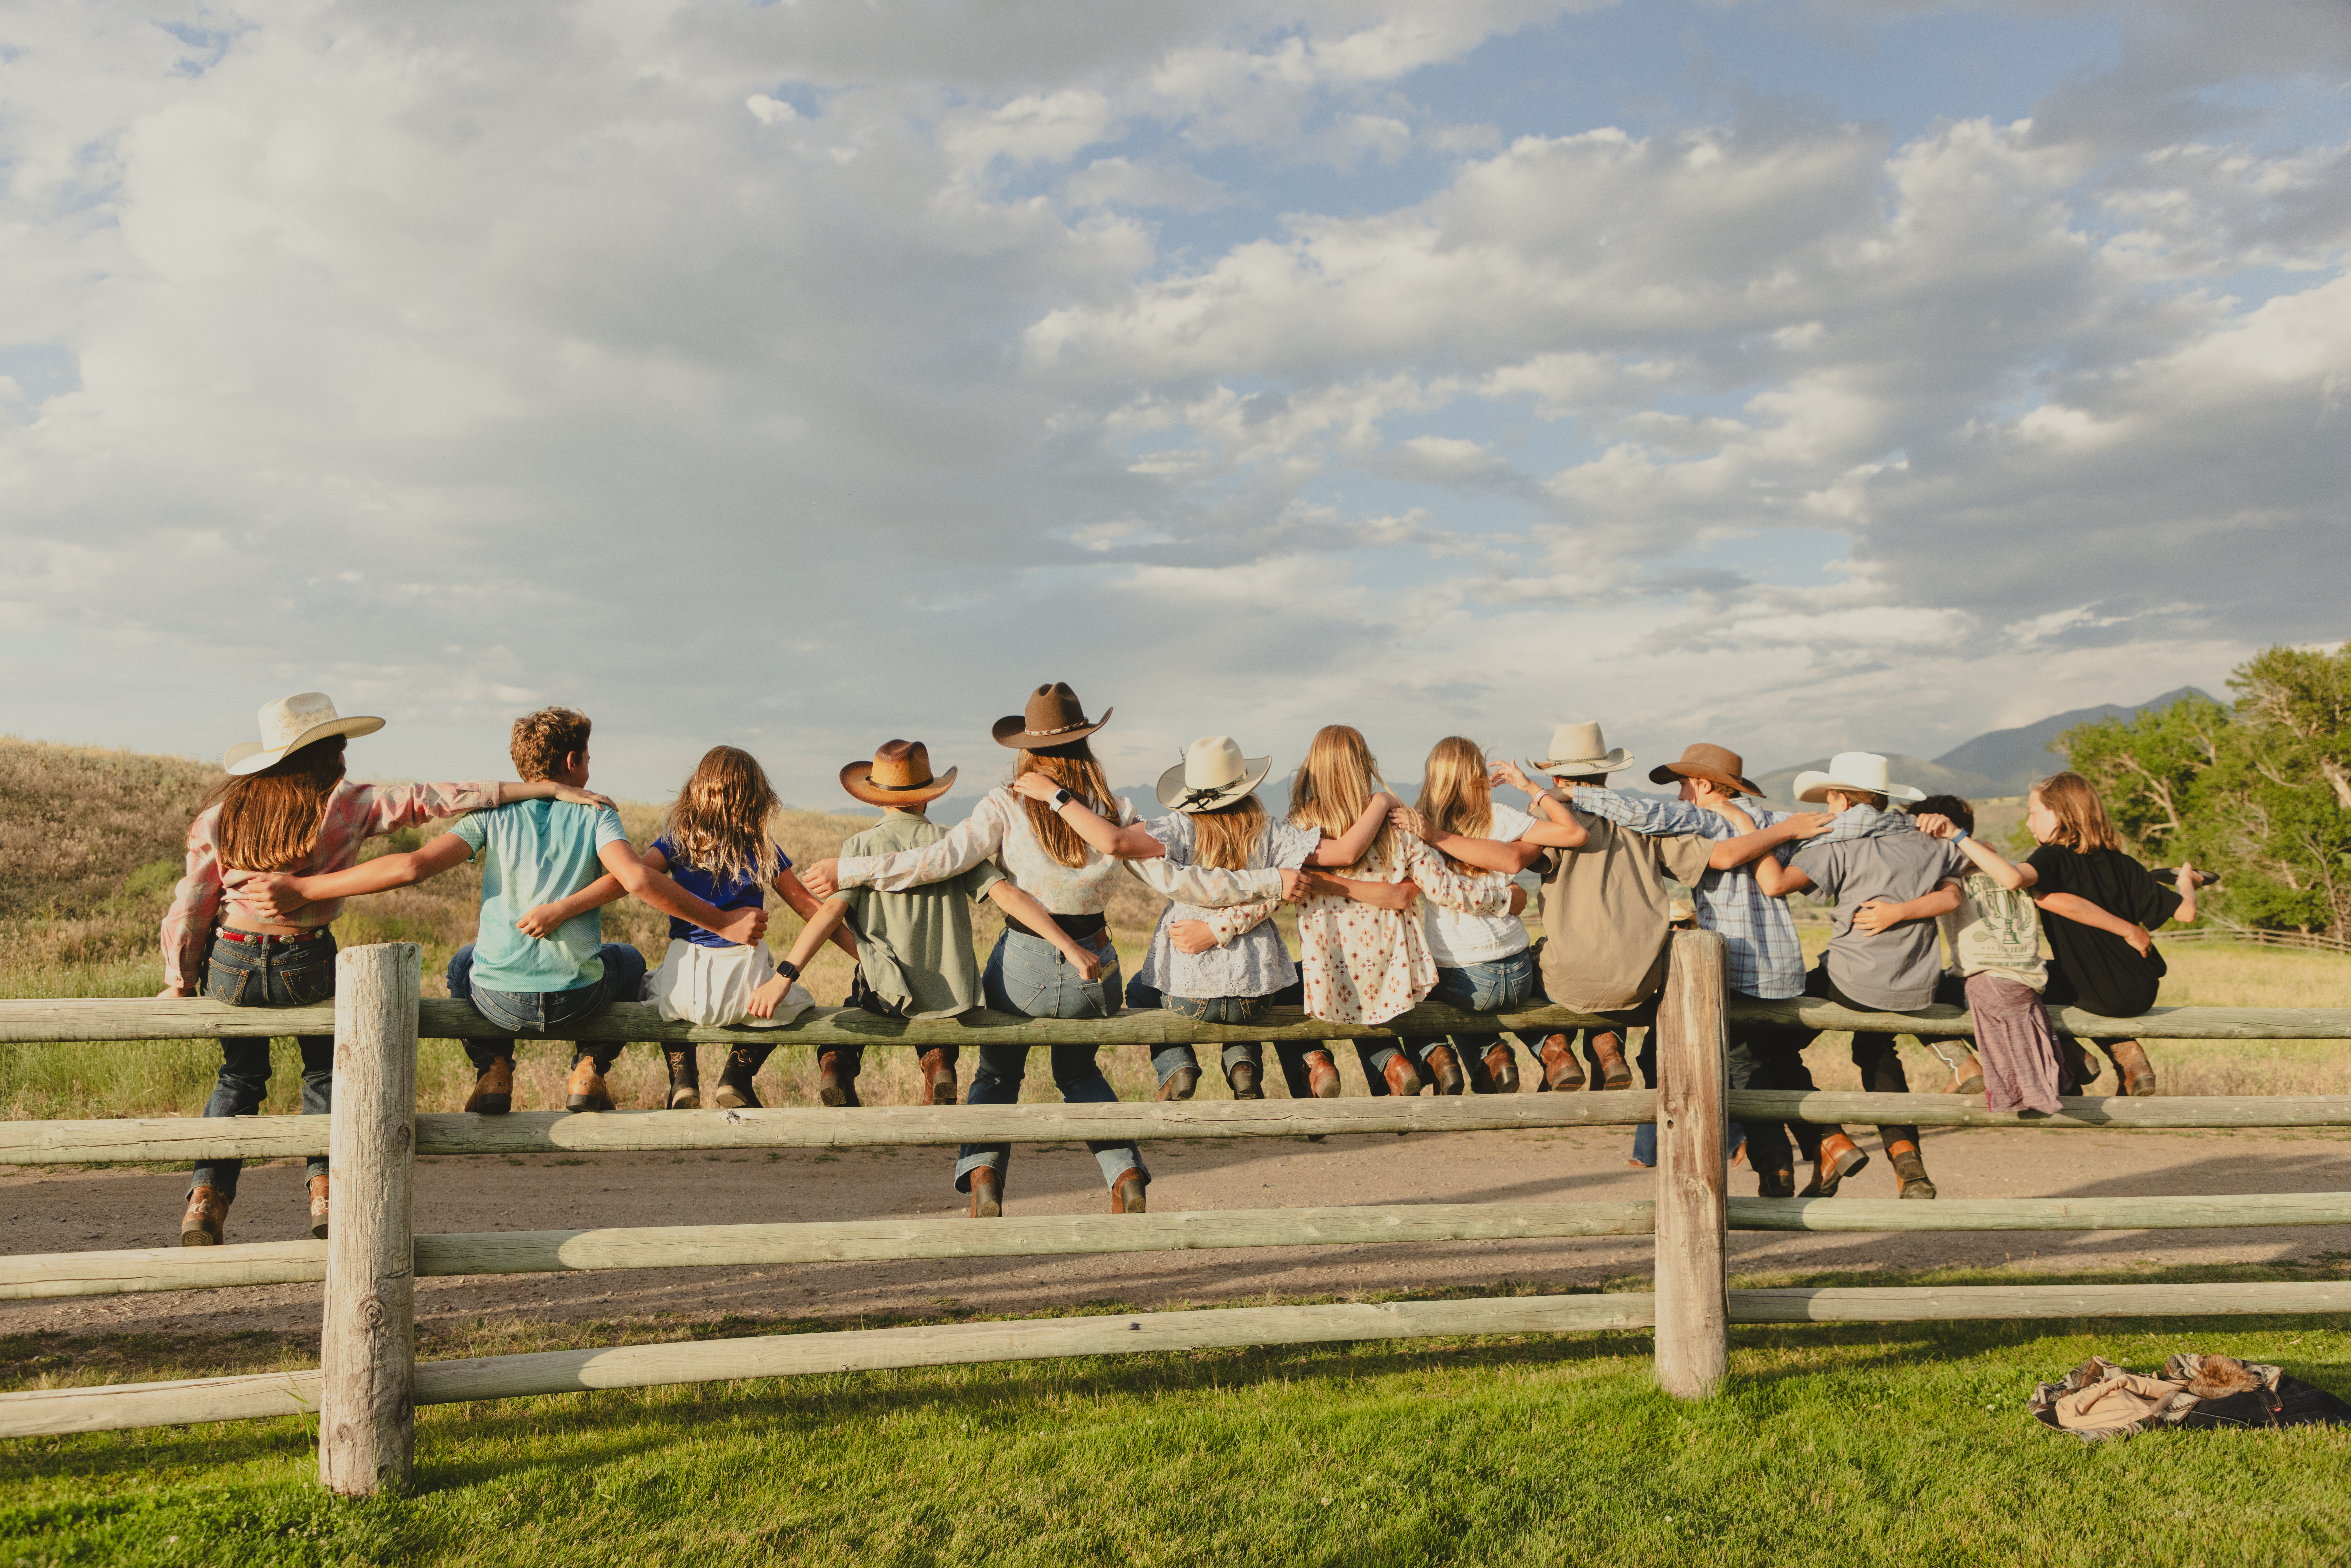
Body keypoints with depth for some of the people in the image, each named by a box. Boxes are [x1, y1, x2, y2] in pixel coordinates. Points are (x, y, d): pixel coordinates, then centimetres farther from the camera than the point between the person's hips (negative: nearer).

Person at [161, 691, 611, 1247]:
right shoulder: (348, 804, -7)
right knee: (325, 1071, 24)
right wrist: (549, 788, -14)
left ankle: (208, 1196, 15)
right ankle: (325, 1186, 11)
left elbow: (190, 903, 4)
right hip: (306, 968, -3)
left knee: (239, 1076, 27)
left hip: (230, 968, 3)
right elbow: (437, 799, -11)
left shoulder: (222, 811, 3)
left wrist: (179, 983, 16)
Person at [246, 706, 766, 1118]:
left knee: (464, 961, 36)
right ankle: (589, 1069, 14)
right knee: (628, 959, 32)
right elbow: (638, 880, -19)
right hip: (577, 997, -1)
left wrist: (300, 888, -6)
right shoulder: (595, 814, -1)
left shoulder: (495, 814, 2)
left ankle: (493, 1070, 18)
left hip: (500, 1000, 1)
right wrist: (723, 923, -14)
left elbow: (413, 866, -10)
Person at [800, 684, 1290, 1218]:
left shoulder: (1006, 806, -9)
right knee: (1080, 1070, 28)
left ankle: (983, 1169, 0)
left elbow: (942, 859, -18)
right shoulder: (1112, 811, -4)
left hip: (1023, 967, -2)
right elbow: (1171, 879, -6)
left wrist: (849, 871, -12)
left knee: (997, 1073, 23)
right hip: (1093, 971, 2)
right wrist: (1269, 882, 1)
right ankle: (1126, 1171, 11)